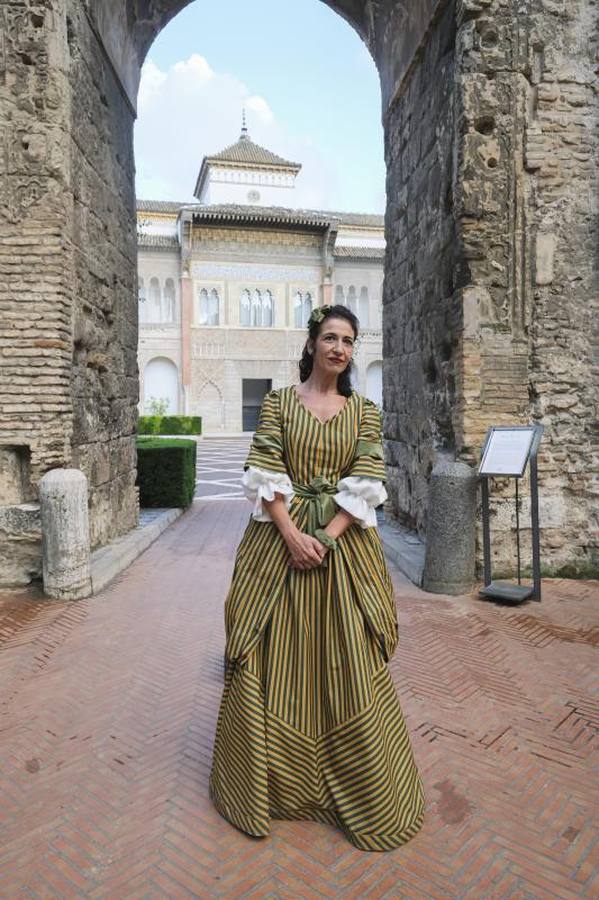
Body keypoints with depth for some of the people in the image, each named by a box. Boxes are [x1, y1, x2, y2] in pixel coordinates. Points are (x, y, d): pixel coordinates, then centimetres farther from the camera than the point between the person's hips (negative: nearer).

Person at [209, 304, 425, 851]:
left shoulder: (364, 411, 6)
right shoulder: (279, 402, 2)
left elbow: (365, 483, -3)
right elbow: (266, 476, -5)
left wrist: (327, 536, -14)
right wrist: (293, 534, -15)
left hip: (343, 541, 1)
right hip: (281, 537, 0)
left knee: (347, 664, 6)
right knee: (273, 660, 7)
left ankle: (360, 789, 28)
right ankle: (271, 781, 30)